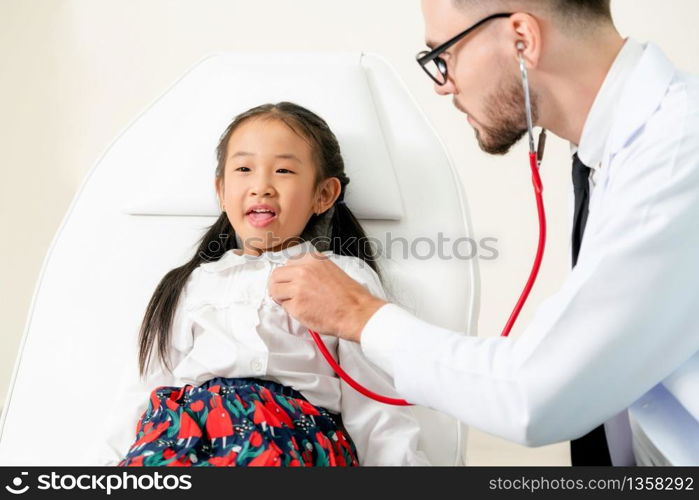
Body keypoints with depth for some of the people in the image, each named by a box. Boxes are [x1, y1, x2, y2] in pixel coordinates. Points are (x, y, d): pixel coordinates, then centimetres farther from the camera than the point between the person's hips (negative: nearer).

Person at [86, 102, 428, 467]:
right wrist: (108, 459, 8)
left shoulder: (346, 276, 17)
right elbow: (148, 386, 21)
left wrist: (402, 461, -3)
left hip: (292, 426, -2)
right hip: (182, 419, 3)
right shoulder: (196, 282, 26)